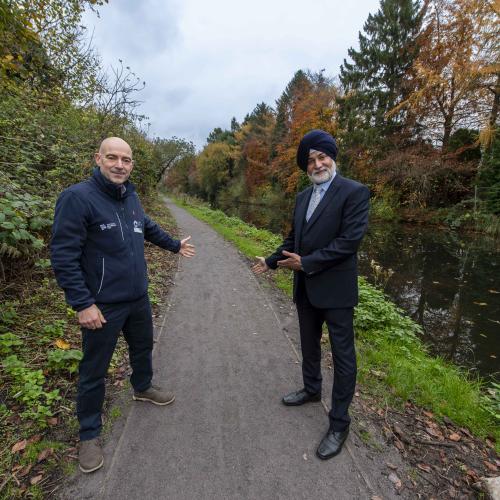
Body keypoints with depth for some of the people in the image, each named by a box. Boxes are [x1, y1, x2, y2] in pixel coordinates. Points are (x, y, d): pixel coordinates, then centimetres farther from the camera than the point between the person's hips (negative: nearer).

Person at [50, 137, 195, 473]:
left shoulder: (131, 197, 3)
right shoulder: (78, 197, -19)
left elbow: (148, 227, 21)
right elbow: (63, 256, -19)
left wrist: (175, 245, 30)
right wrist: (82, 303, -21)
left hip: (138, 298, 7)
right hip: (102, 305, -7)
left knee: (143, 347, 26)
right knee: (94, 370, 11)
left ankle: (143, 388, 54)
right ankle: (89, 433, 33)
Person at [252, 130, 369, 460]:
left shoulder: (355, 192, -12)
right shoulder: (303, 197, 11)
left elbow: (350, 240, -21)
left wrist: (306, 262, -19)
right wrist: (271, 261, 11)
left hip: (335, 289, -7)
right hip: (306, 288, 7)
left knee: (342, 355, 7)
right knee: (309, 346, 23)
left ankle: (339, 423, 23)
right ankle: (312, 389, 47)